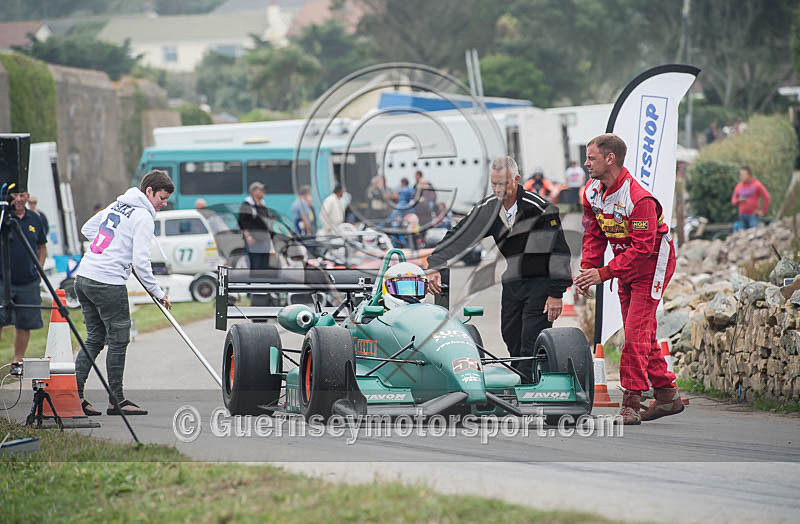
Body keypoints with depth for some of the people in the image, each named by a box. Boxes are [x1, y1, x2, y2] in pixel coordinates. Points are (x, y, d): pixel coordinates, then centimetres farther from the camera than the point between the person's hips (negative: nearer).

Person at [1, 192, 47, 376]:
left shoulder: (34, 219, 9)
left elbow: (42, 247, 19)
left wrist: (38, 270, 9)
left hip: (28, 284, 4)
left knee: (24, 324, 6)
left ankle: (17, 362, 17)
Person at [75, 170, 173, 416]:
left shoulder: (116, 205, 16)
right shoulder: (143, 217, -9)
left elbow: (87, 229, 27)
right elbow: (141, 261, -15)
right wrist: (158, 292, -6)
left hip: (83, 277, 8)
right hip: (108, 284, -8)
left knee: (94, 339, 13)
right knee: (118, 341, 1)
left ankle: (74, 393, 8)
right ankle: (116, 400, 5)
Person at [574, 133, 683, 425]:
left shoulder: (639, 199, -29)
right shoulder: (593, 192, -3)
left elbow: (642, 248, -30)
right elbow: (594, 235, 5)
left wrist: (603, 273, -32)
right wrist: (587, 269, -11)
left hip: (652, 262, -9)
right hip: (625, 264, 9)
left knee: (637, 330, -15)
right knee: (640, 332, 12)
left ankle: (631, 401, -14)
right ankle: (667, 396, 21)